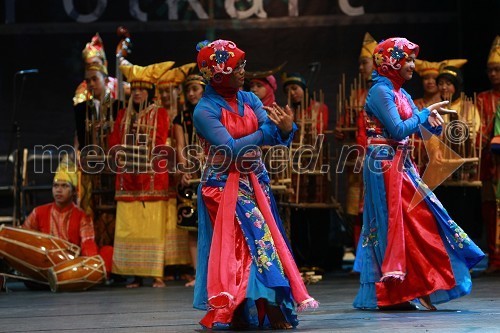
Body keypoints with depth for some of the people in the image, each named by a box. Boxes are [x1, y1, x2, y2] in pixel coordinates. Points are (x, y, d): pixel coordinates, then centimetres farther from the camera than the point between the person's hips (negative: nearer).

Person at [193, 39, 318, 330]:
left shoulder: (249, 99, 6)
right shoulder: (205, 110, -12)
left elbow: (272, 135, -4)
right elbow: (230, 148, -20)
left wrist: (285, 129, -27)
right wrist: (269, 131, -19)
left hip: (255, 182, 6)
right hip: (225, 187, -6)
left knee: (267, 238, 1)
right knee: (256, 240, -12)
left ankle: (271, 310, 3)